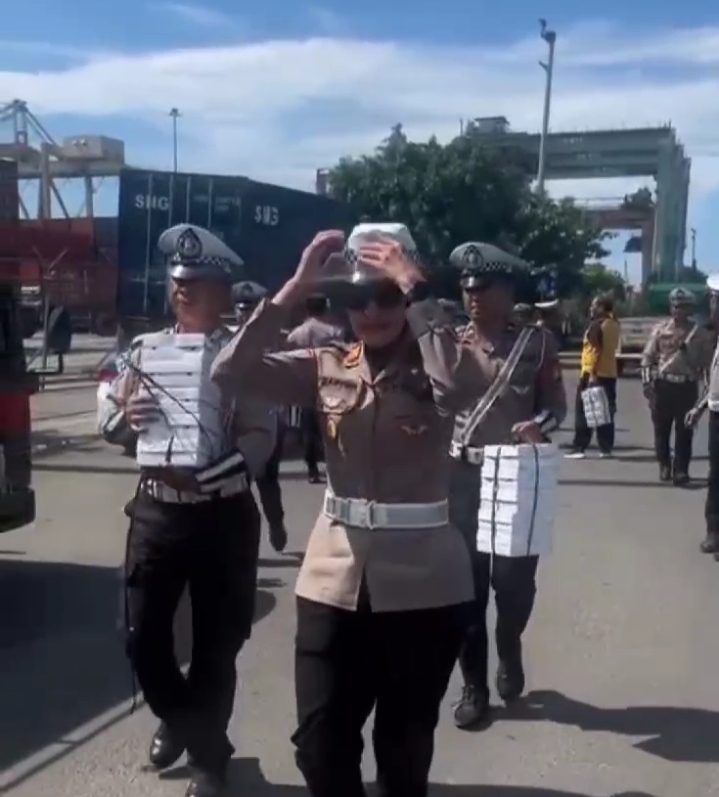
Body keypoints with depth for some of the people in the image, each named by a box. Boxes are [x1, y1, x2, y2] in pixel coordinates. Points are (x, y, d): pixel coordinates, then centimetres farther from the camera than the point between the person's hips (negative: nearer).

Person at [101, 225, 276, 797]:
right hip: (155, 511, 4)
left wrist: (202, 478, -26)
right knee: (142, 635, 9)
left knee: (216, 644, 9)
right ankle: (180, 720, 41)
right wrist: (126, 416, -15)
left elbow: (260, 437, -14)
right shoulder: (145, 348, 5)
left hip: (223, 517, -3)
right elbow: (111, 421, 9)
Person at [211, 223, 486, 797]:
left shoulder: (432, 371, -5)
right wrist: (296, 289, -13)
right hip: (335, 578, 2)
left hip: (422, 583, -2)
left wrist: (416, 290, -25)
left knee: (405, 748, 14)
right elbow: (231, 370, -8)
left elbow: (464, 384, -29)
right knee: (320, 745, 7)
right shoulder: (327, 368, 3)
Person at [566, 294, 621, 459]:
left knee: (583, 412, -4)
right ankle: (606, 448, 8)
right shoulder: (615, 325, 13)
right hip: (610, 373, 8)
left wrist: (591, 373, -21)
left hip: (594, 374, -8)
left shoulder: (596, 325, -13)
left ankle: (579, 448, -7)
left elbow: (594, 350, -19)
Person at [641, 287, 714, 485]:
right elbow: (648, 356, 3)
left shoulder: (701, 334, 1)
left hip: (687, 387, -1)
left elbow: (706, 362, 3)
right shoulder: (660, 329, 3)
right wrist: (647, 381, -5)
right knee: (661, 427, 8)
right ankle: (664, 465, 24)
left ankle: (681, 470, 4)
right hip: (662, 384, 1)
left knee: (684, 431, -1)